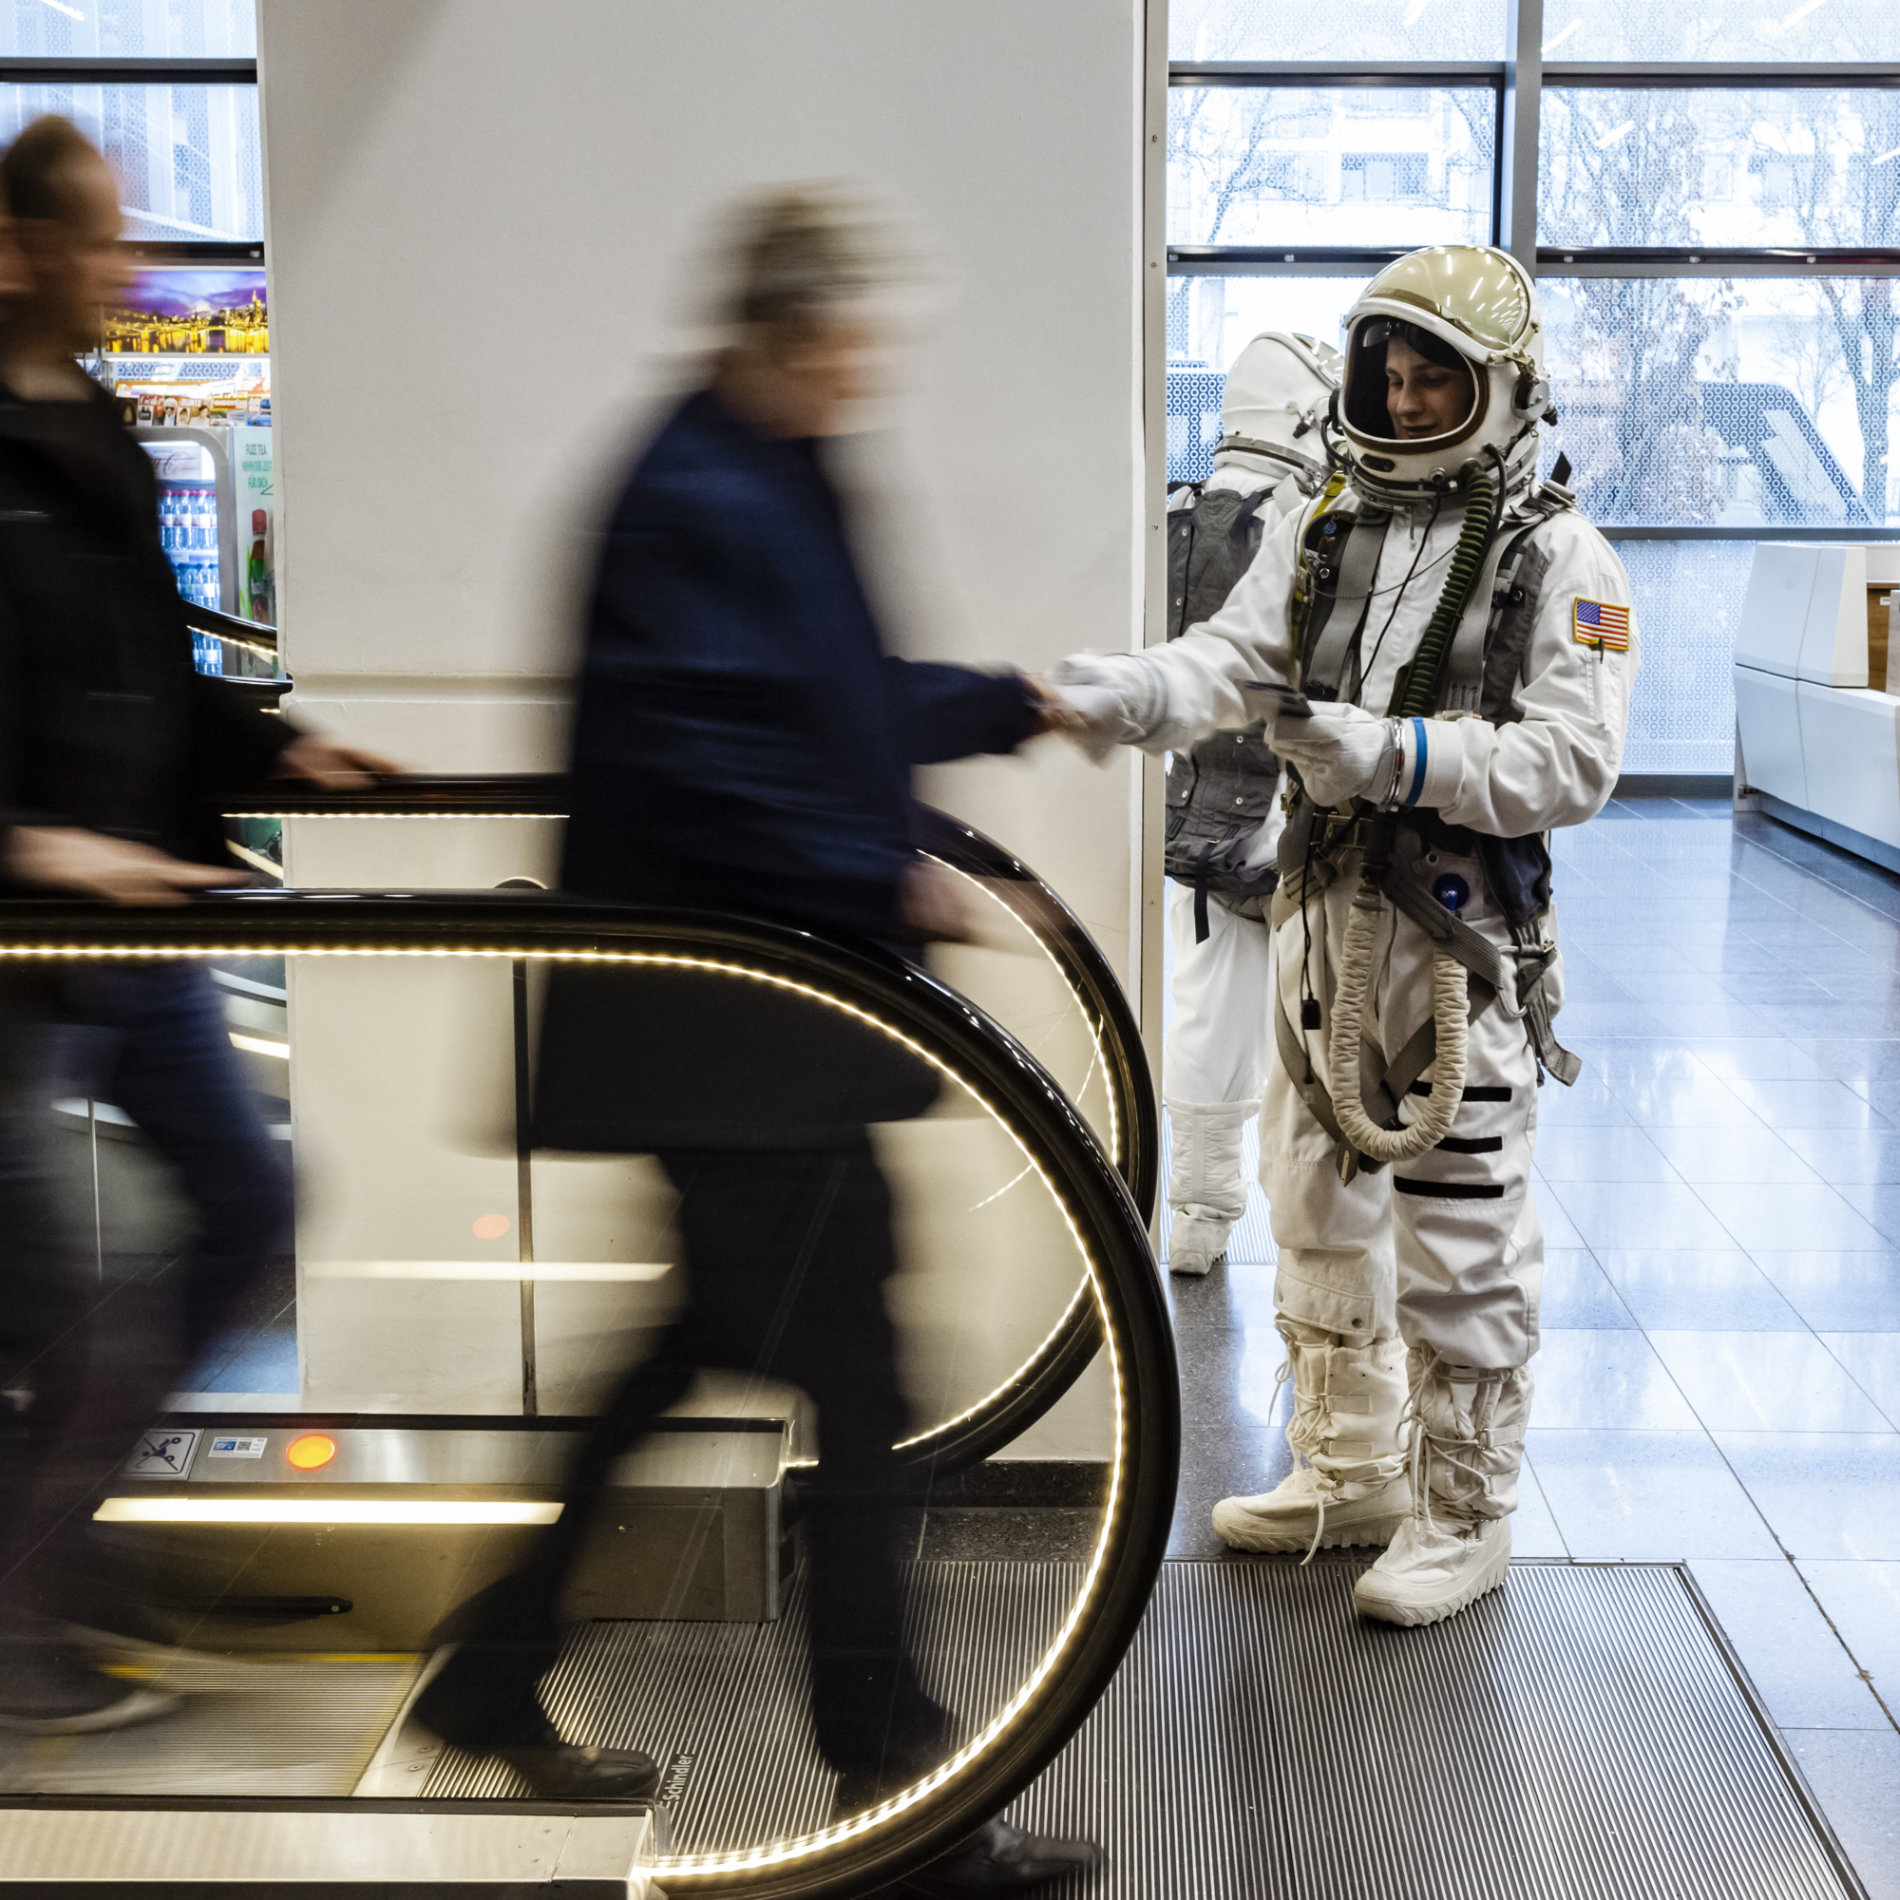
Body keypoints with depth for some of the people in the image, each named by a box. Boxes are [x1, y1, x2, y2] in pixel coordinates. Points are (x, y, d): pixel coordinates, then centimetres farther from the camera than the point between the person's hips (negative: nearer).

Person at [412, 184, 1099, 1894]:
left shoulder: (778, 485, 14)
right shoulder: (696, 502, -18)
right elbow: (697, 767, -25)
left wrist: (1015, 704, 23)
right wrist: (888, 884, -18)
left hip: (769, 1010, 11)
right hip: (731, 1024, -11)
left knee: (698, 1341, 18)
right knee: (851, 1385, -2)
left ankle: (493, 1682, 32)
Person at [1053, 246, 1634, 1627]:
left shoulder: (1560, 558, -6)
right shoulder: (1325, 536, 10)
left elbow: (1573, 760, -15)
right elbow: (1234, 659, -3)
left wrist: (1396, 754, -26)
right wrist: (1131, 692, -25)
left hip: (1465, 931, -6)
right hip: (1326, 913, 6)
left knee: (1459, 1235, 0)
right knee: (1321, 1203, 16)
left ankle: (1465, 1513, 16)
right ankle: (1350, 1471, 32)